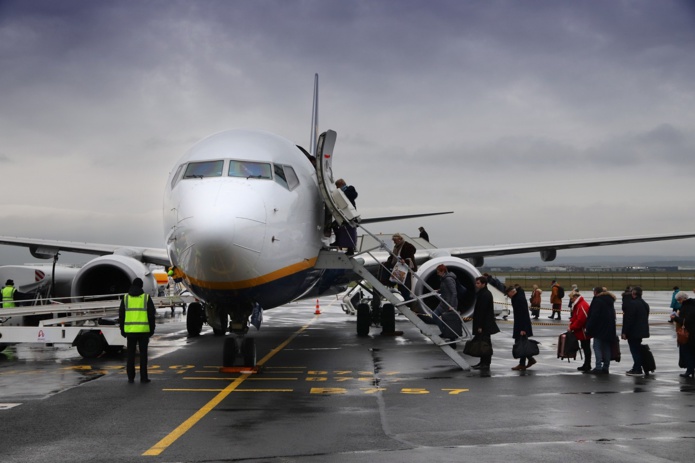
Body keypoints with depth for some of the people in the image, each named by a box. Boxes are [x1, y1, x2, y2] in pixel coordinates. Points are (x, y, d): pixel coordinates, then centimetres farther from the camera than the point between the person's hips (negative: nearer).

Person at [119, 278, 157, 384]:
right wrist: (152, 329, 7)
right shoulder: (146, 297, 0)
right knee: (143, 354, 3)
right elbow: (151, 314, 0)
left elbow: (121, 315, 7)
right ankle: (143, 377, 2)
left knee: (131, 354, 8)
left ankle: (130, 377, 7)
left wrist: (122, 330, 14)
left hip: (130, 330, 2)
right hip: (143, 330, -1)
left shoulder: (125, 298, 6)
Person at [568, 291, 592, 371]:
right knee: (585, 347, 14)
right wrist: (571, 326, 5)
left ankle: (587, 366, 0)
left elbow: (580, 320, -26)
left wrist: (572, 327, -17)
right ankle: (586, 365, 21)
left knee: (586, 348, -5)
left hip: (584, 331, -11)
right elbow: (575, 318, 20)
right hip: (582, 332, 11)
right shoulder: (578, 305, 15)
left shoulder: (582, 306, -21)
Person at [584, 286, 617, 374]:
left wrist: (589, 329, -11)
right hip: (609, 329, 8)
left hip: (600, 328, -8)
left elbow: (593, 316, -15)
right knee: (606, 348, 10)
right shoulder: (610, 300, 15)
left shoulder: (597, 300, -11)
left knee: (597, 347, -6)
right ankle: (605, 368, 11)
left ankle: (598, 367, -13)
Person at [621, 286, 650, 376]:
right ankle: (636, 368, 24)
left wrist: (624, 332, -16)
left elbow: (628, 319, -20)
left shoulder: (632, 304, -19)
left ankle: (637, 370, -3)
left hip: (633, 332, -9)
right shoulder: (645, 304, 11)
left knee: (635, 350, -4)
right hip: (642, 331, 9)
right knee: (638, 349, 17)